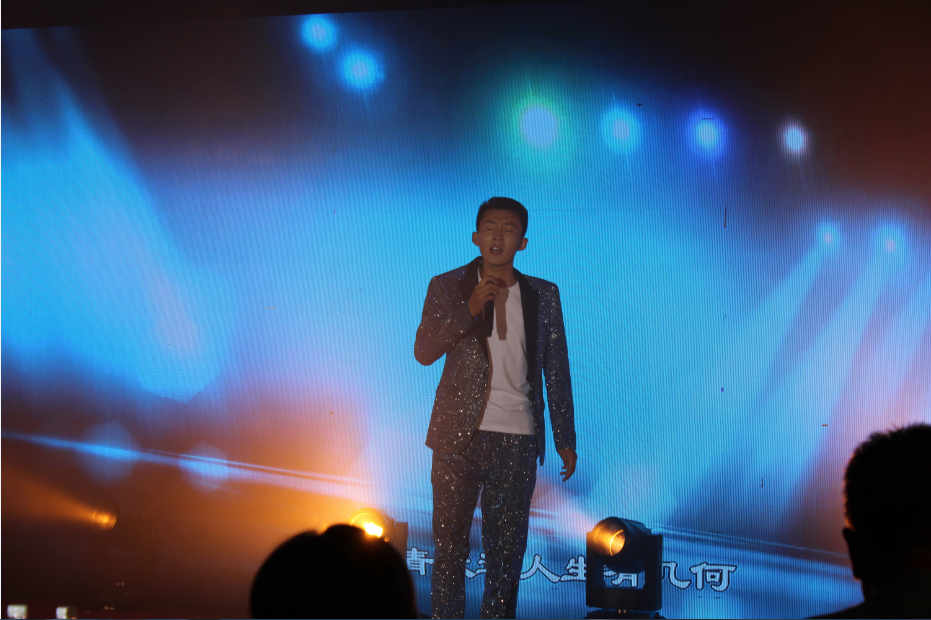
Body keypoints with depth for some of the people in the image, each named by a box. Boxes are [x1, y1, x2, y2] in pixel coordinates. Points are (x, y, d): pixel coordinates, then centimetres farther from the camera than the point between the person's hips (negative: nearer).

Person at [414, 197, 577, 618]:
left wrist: (564, 438, 10)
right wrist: (469, 309, -15)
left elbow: (556, 370, 11)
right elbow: (424, 352, -4)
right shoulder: (447, 287, 5)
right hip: (458, 434, -1)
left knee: (506, 545, 5)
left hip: (517, 439, 1)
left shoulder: (544, 295, 8)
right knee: (449, 539, 4)